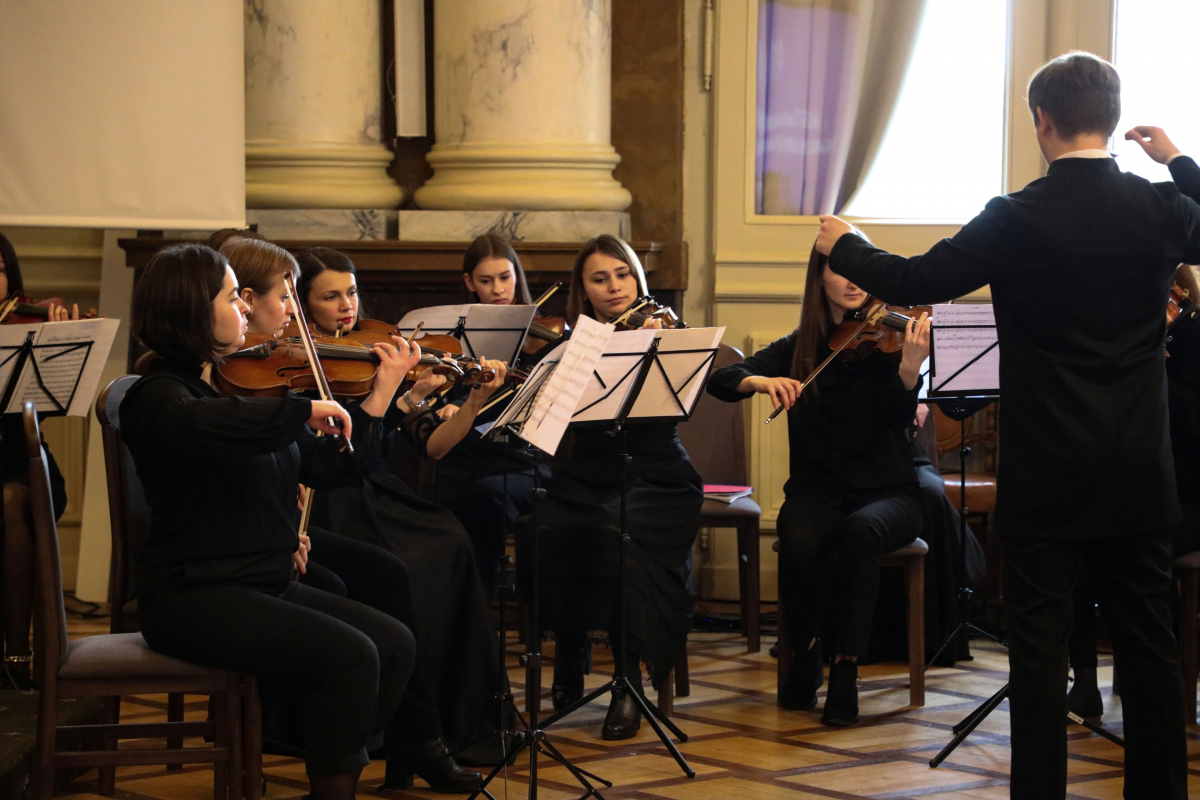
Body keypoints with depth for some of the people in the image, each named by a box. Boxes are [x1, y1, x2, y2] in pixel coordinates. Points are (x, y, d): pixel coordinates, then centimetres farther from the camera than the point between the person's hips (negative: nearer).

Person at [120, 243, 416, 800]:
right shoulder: (156, 397, -11)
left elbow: (328, 469, 13)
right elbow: (206, 425, -37)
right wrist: (305, 409, -29)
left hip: (265, 584, 8)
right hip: (195, 596, -8)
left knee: (394, 645, -6)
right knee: (349, 656, -23)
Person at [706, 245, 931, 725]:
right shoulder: (799, 349, 8)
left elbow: (898, 418, -16)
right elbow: (720, 381, 2)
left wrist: (910, 367, -36)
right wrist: (760, 381, -20)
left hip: (885, 491, -2)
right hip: (817, 489, 2)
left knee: (860, 531, -36)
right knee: (799, 540, -32)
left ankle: (846, 669, -28)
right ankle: (805, 652, -7)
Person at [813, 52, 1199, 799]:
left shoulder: (1017, 218, -12)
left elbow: (914, 281, -6)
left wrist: (844, 247, 11)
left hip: (1046, 479, -3)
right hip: (1138, 479, 3)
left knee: (1040, 647, 2)